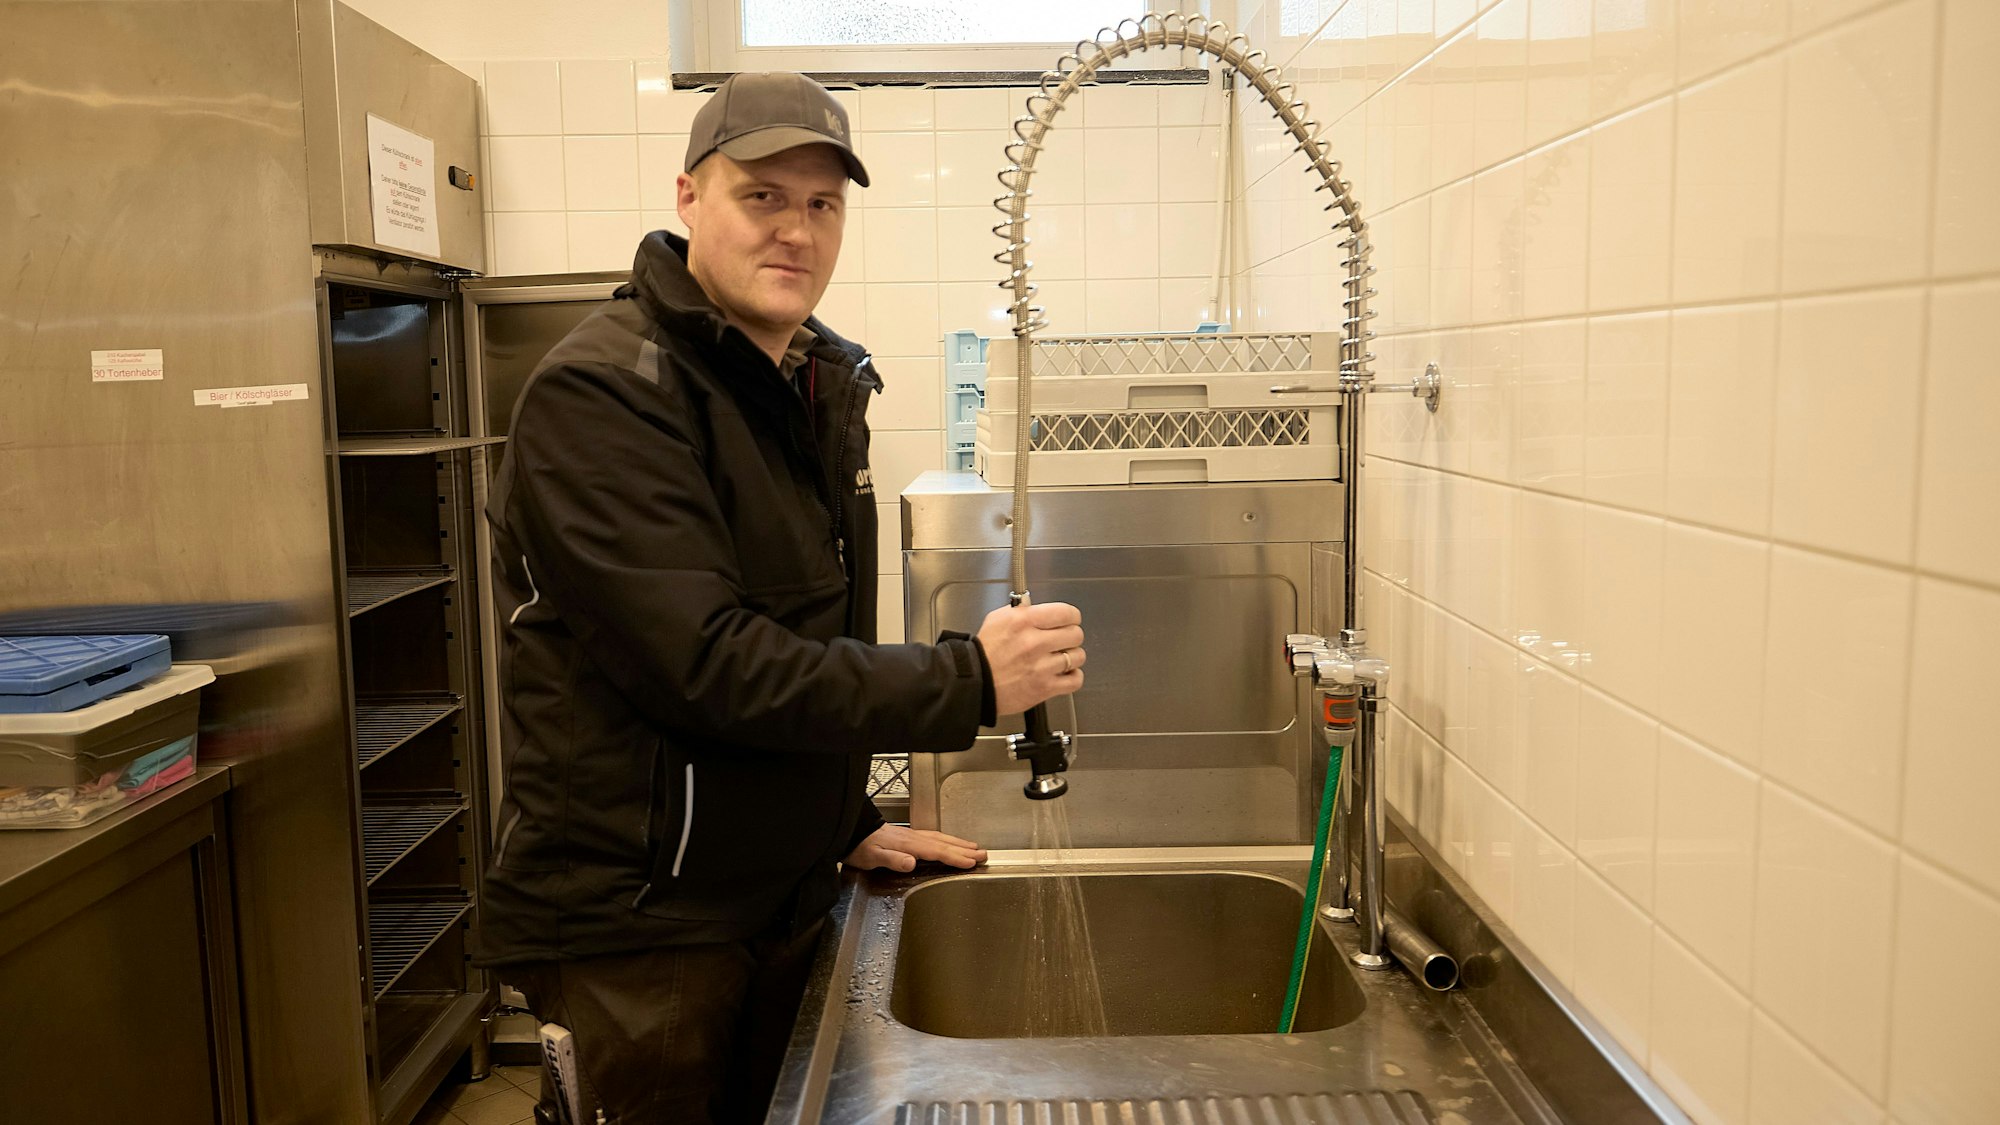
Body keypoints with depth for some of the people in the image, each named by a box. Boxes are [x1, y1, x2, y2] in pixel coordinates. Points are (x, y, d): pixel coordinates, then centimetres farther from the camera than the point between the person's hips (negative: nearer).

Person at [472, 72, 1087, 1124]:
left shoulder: (825, 385, 9)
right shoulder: (599, 393, -18)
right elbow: (708, 665, -26)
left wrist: (852, 819, 13)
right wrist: (969, 680, -23)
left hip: (785, 900, 8)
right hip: (642, 923, -7)